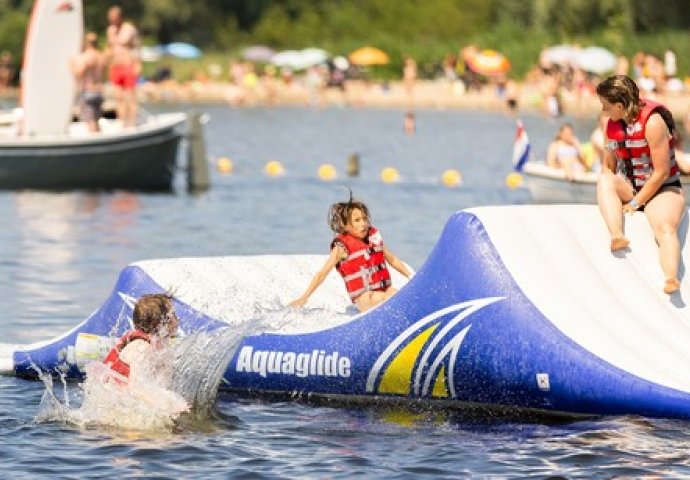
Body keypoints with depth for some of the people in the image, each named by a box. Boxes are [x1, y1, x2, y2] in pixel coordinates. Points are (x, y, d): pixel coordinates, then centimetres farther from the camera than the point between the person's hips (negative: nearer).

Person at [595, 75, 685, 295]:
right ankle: (617, 236, -46)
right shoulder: (613, 124, 3)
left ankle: (671, 279, -59)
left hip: (663, 188, -6)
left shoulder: (653, 122, -19)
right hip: (630, 188, 6)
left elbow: (662, 173, -19)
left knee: (666, 227, -34)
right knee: (605, 180, -26)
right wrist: (606, 195, -9)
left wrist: (636, 203, -17)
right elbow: (608, 167, 9)